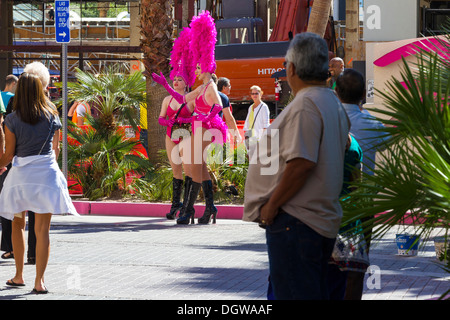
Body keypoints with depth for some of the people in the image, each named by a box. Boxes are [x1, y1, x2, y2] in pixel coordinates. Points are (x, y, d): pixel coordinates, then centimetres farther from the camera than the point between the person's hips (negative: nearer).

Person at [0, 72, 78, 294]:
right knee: (43, 229, -1)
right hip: (47, 173, 1)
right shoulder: (52, 117, 1)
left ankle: (19, 276, 24)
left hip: (21, 174, -1)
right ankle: (39, 281, -6)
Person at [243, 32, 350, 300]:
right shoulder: (334, 103, 17)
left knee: (294, 295, -9)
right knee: (315, 294, 13)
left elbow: (301, 163, -22)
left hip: (295, 221, -10)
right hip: (323, 220, 10)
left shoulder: (305, 104, -15)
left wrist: (272, 205, -14)